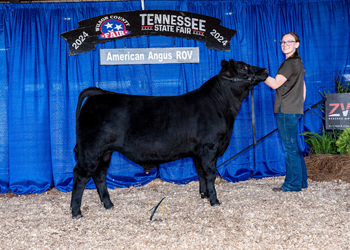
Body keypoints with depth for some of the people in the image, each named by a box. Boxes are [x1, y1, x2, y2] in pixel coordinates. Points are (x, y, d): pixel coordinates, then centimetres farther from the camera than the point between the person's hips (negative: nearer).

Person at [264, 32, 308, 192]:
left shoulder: (290, 63, -12)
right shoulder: (298, 62, 19)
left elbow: (275, 84, -17)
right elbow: (303, 87, 23)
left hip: (286, 110, -10)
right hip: (294, 110, 10)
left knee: (290, 147, -6)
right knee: (294, 147, 14)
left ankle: (293, 184, -1)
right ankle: (301, 181, 20)